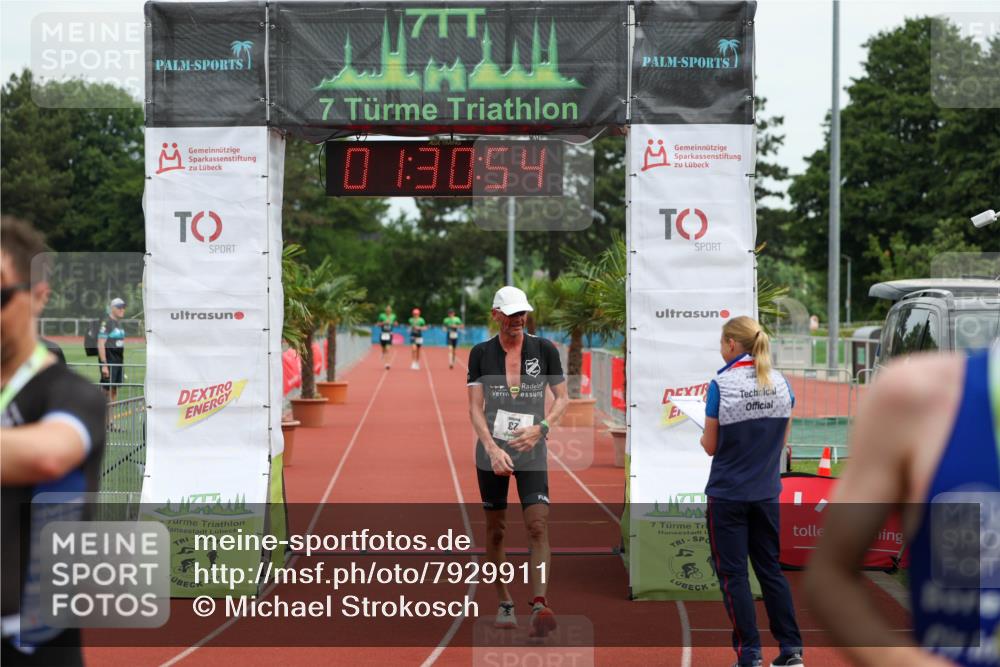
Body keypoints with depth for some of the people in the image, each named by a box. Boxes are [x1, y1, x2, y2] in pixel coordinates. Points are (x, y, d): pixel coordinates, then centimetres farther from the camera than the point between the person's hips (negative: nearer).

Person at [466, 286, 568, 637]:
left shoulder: (544, 349, 1)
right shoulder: (480, 353, 1)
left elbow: (563, 398, 6)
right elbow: (475, 408, -2)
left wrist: (540, 429, -12)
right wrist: (492, 448, -16)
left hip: (532, 451, -1)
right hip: (491, 452, 1)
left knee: (538, 526, -15)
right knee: (496, 530, 8)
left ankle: (539, 606, -21)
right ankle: (505, 603, 22)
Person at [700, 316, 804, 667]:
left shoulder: (721, 385, -15)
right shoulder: (781, 384, 0)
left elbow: (711, 446, -7)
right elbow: (782, 440, 8)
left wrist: (705, 436, 13)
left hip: (728, 494, -5)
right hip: (766, 493, 5)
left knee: (733, 574, 5)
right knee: (771, 569, 16)